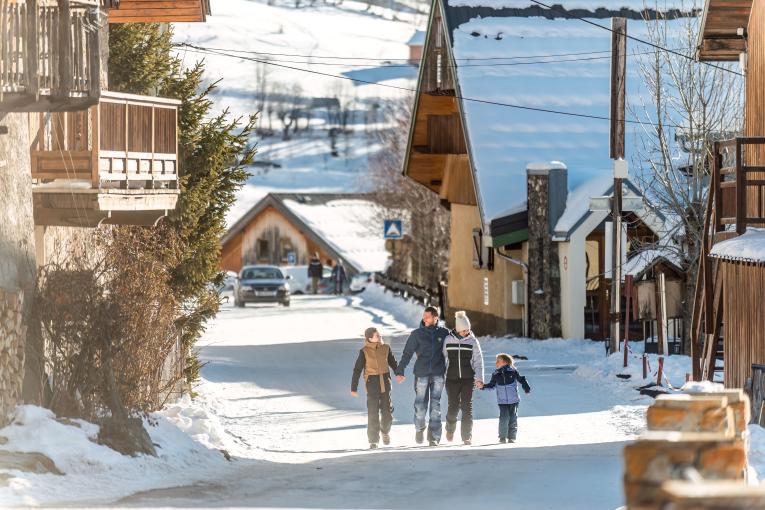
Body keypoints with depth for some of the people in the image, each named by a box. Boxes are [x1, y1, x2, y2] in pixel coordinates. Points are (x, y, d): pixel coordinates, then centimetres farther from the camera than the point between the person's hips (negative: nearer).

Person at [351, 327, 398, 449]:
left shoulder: (386, 348, 2)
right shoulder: (364, 351, -7)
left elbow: (393, 363, 13)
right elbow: (357, 370, -3)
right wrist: (354, 388, -4)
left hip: (385, 382, 3)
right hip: (372, 383, -3)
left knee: (387, 411, 6)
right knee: (373, 413, -4)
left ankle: (385, 431, 35)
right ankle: (373, 440, 3)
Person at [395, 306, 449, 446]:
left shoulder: (444, 333, 6)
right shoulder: (417, 334, 2)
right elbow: (407, 353, 2)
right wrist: (400, 371, -5)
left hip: (438, 375, 0)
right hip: (421, 374, 0)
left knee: (435, 405, -4)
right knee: (420, 405, 0)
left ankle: (434, 437, -1)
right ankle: (419, 429, 25)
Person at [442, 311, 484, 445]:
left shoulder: (472, 341, 2)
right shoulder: (448, 340, 3)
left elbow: (478, 360, 2)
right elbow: (443, 358, 10)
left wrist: (479, 378, -7)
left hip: (468, 379, 0)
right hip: (452, 379, 0)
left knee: (467, 407, -6)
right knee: (453, 406, 0)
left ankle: (467, 436, -2)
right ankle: (450, 429, 29)